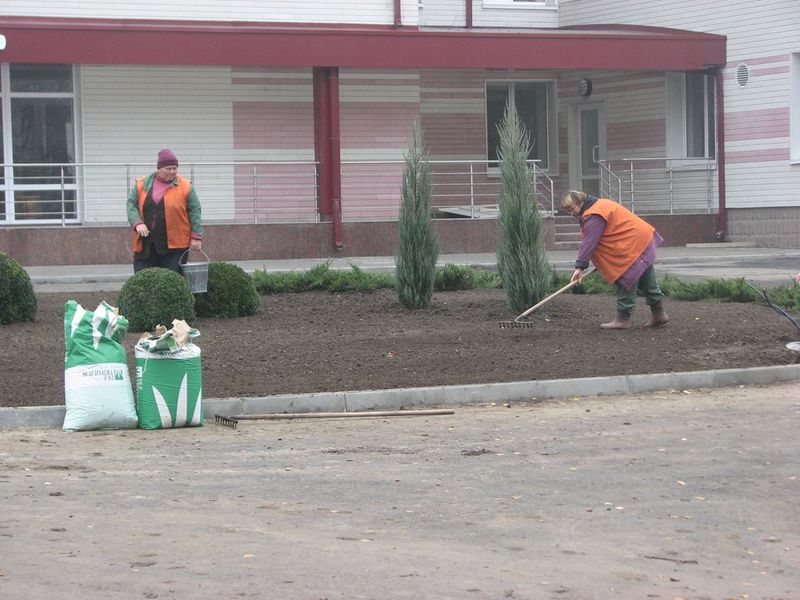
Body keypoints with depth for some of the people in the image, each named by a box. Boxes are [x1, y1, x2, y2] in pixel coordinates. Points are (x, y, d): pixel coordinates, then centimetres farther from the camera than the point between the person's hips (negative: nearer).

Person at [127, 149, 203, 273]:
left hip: (174, 245, -2)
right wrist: (137, 223, -12)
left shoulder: (185, 186, 1)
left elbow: (194, 211, 1)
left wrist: (196, 236, -5)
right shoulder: (142, 184, 7)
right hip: (145, 245, 2)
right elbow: (131, 205, 5)